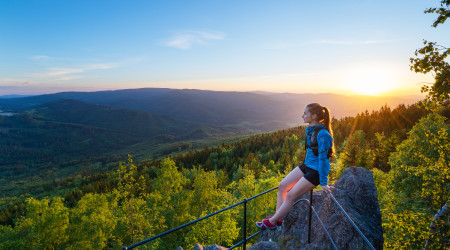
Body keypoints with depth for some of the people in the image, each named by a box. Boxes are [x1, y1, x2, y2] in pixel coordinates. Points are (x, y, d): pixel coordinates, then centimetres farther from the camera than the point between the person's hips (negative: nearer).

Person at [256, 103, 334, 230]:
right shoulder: (309, 130, 4)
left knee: (291, 195, -7)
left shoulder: (323, 134, -24)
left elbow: (323, 158, -22)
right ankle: (277, 217, 13)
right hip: (306, 166, 9)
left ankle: (272, 222, 6)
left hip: (316, 171, -9)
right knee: (282, 186, 3)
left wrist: (323, 182, -17)